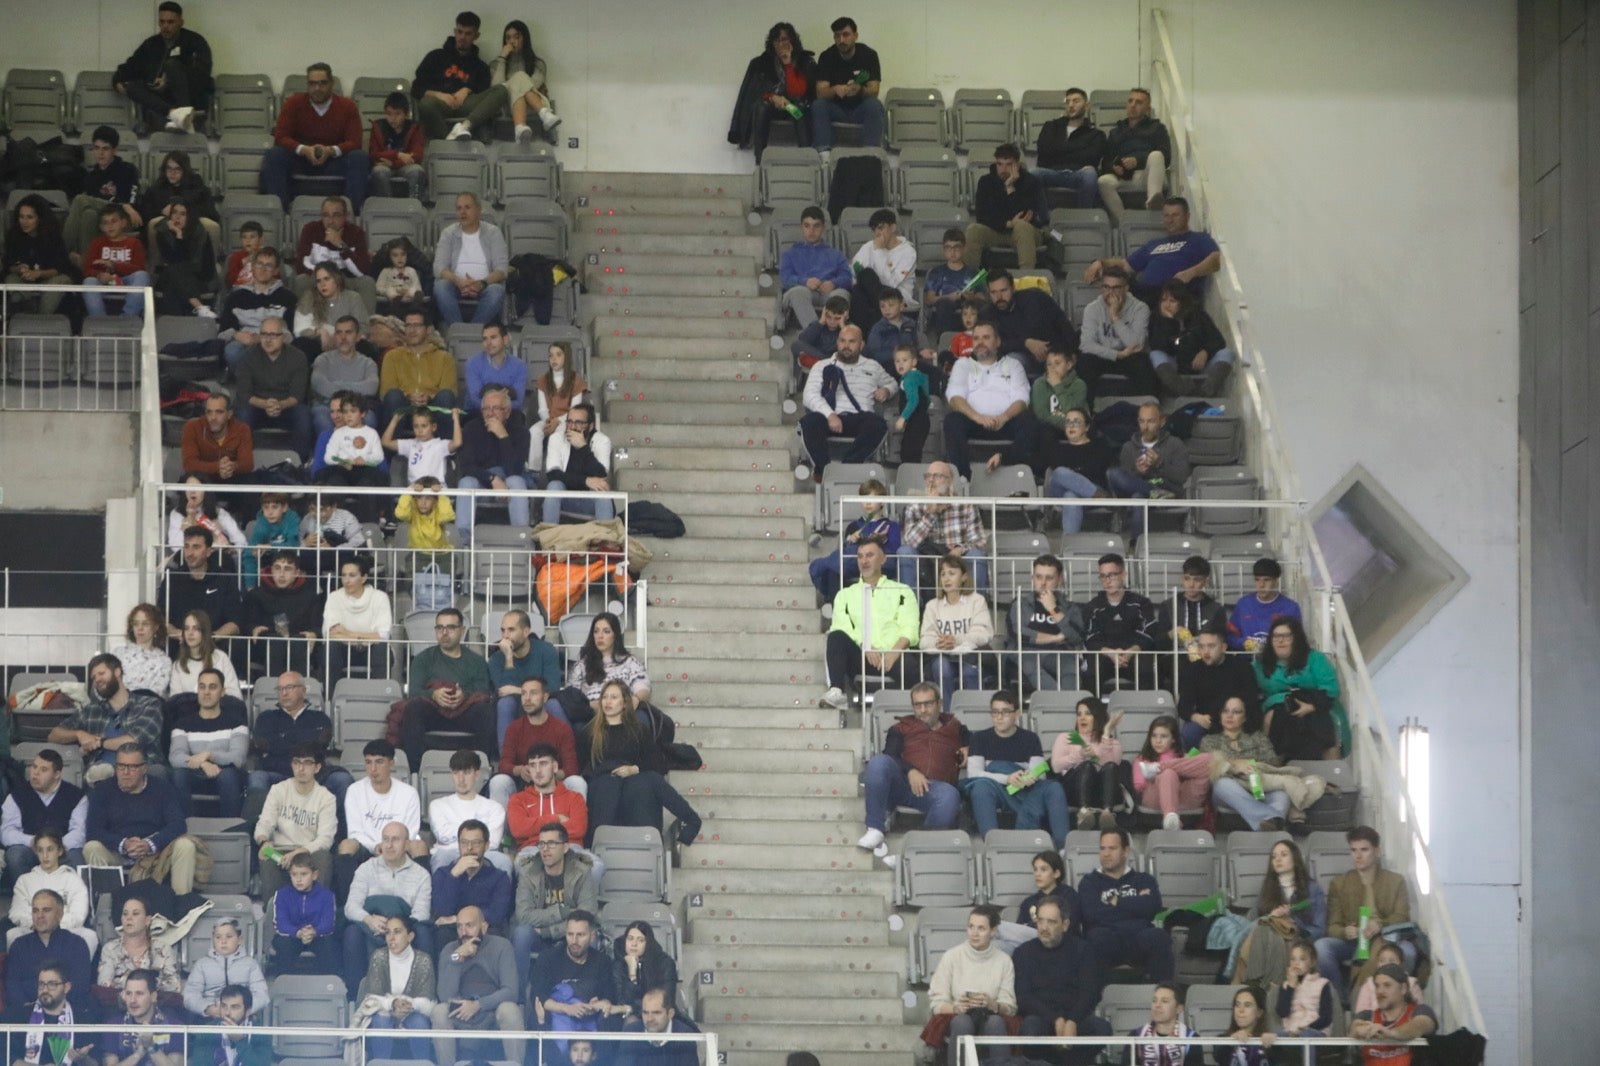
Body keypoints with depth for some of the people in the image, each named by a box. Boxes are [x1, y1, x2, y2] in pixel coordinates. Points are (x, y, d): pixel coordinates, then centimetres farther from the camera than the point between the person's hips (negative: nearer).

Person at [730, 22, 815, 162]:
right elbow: (756, 92, -1)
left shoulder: (806, 61, -1)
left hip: (797, 107, -1)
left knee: (801, 109, -37)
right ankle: (760, 161, -38)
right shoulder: (762, 63, 4)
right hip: (773, 107, 1)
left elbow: (799, 92, -9)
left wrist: (788, 64, -14)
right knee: (760, 106, -33)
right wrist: (773, 97, -20)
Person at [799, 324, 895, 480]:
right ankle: (822, 466, -31)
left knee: (878, 425, -35)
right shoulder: (822, 367, 17)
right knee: (809, 421, -36)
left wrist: (887, 391, 13)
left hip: (860, 418, 1)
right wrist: (830, 415, -17)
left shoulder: (872, 366, 26)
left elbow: (892, 383, 42)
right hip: (831, 419, -1)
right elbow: (810, 395, 2)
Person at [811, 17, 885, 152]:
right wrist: (835, 90, -37)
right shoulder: (827, 56, -5)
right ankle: (824, 156, -39)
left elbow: (874, 91, -14)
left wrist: (860, 90, -38)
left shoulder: (869, 55, -8)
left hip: (860, 108, -1)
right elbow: (820, 92, -14)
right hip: (836, 108, 1)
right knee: (818, 106, -28)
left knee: (874, 106, -33)